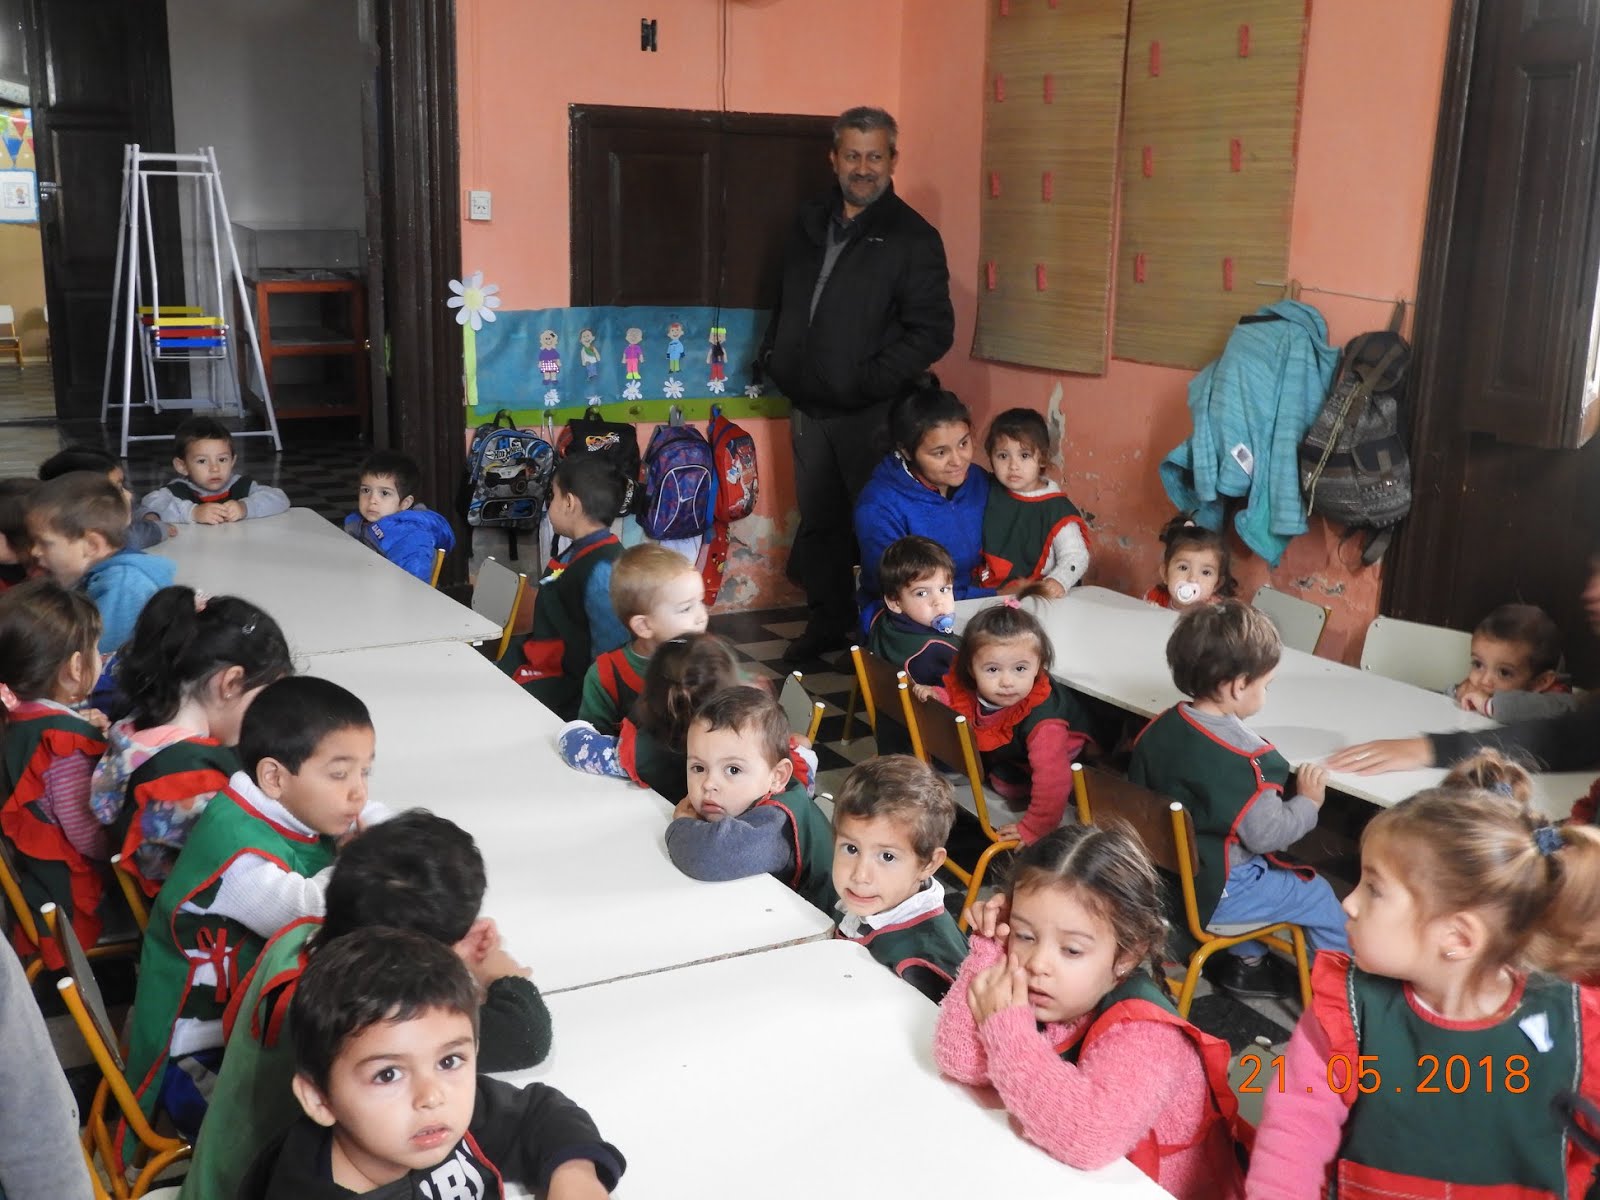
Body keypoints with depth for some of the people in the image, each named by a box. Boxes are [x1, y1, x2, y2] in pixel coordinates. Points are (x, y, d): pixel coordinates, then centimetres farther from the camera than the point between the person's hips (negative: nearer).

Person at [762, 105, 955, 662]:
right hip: (809, 408, 6)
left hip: (871, 413, -6)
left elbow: (933, 332, -13)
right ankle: (826, 623, 28)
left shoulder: (912, 237, -8)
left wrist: (869, 380, -17)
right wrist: (776, 359, 10)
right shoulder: (810, 225, 12)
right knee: (817, 521, 14)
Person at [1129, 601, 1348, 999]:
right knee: (1319, 895, 10)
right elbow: (1267, 834, -22)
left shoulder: (1159, 727, -5)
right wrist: (1308, 803, -5)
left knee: (1259, 872, 32)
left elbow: (1141, 789, 8)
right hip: (1210, 893, -8)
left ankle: (1246, 961, 39)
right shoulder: (1243, 757, -27)